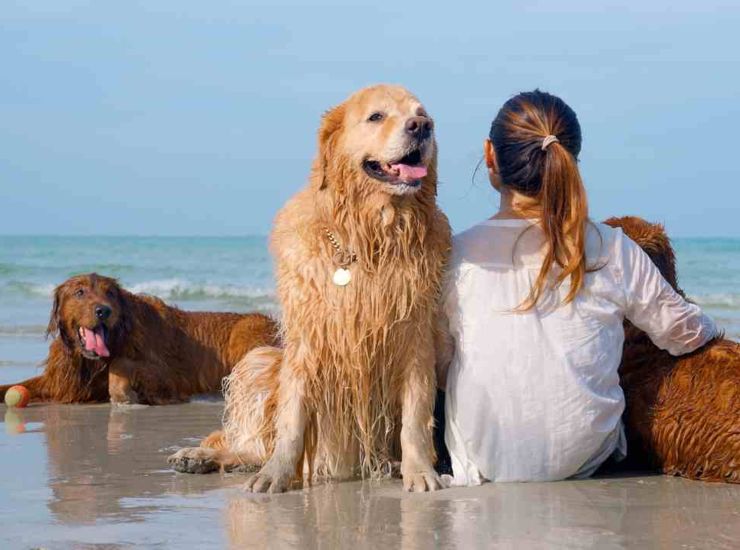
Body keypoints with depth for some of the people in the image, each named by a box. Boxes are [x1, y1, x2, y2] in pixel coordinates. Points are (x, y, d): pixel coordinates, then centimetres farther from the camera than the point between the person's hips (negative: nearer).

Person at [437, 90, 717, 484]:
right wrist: (710, 332, 31)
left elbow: (438, 367, 1)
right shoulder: (613, 251, -6)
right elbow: (683, 332, 7)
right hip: (582, 457, 1)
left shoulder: (458, 254, -7)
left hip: (484, 461, -1)